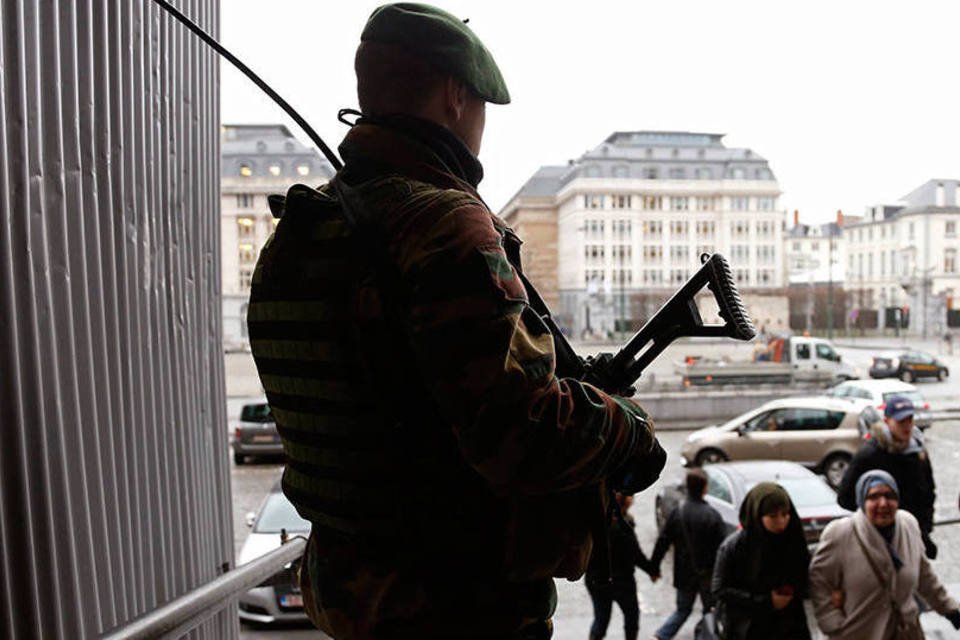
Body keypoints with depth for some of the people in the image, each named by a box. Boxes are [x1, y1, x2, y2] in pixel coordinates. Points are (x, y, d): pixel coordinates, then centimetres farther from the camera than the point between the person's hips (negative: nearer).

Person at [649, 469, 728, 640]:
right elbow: (722, 546, -14)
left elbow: (662, 542, -6)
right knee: (711, 610, 19)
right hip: (707, 574, -3)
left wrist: (654, 567, 4)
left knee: (682, 610, 17)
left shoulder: (676, 512, -8)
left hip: (684, 574, 3)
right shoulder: (712, 515, -16)